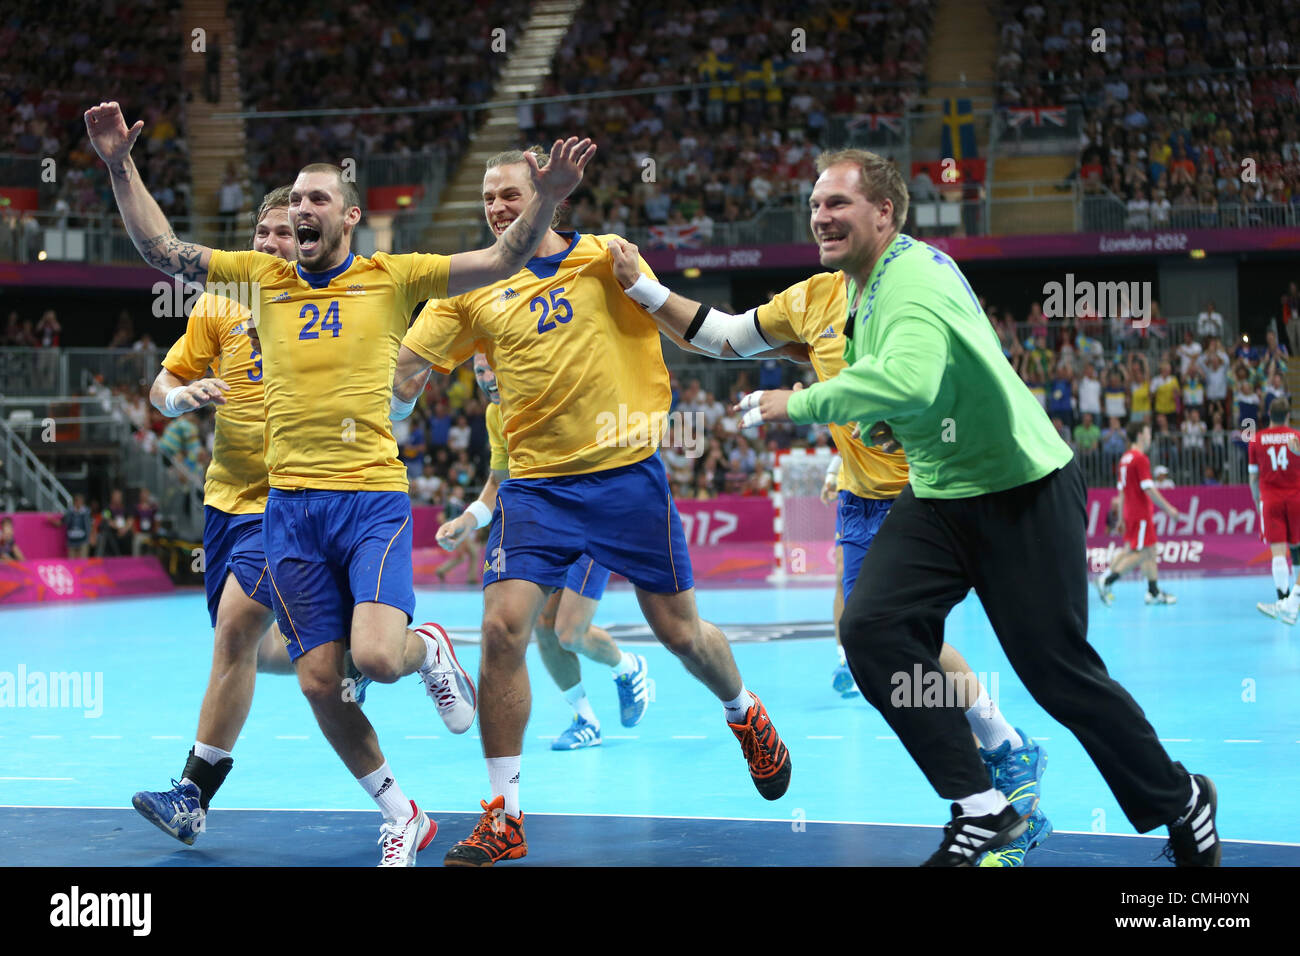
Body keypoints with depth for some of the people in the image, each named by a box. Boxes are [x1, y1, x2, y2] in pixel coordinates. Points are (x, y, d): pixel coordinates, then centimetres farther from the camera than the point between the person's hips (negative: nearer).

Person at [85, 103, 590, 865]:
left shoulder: (391, 278, 5)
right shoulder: (263, 277, 12)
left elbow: (502, 260, 0)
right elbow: (162, 249, 10)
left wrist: (548, 199, -15)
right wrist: (121, 166, 1)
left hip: (372, 499, -3)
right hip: (290, 508, 3)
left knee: (376, 656, -23)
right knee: (320, 681, 1)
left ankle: (429, 650, 15)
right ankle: (402, 817, 20)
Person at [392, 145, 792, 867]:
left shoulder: (602, 258, 1)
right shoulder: (477, 289, 6)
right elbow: (405, 371, 5)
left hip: (625, 473, -1)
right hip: (534, 483, 1)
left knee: (679, 630, 6)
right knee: (503, 627, -14)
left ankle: (747, 716, 40)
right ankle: (504, 817, -5)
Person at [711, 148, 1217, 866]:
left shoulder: (913, 277, -22)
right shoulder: (867, 290, 8)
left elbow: (908, 380, -40)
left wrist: (799, 404, -30)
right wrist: (880, 421, 4)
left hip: (1022, 491, -8)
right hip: (938, 496, 8)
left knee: (1057, 672, -4)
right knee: (871, 629, -13)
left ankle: (1180, 802, 21)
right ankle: (981, 811, -6)